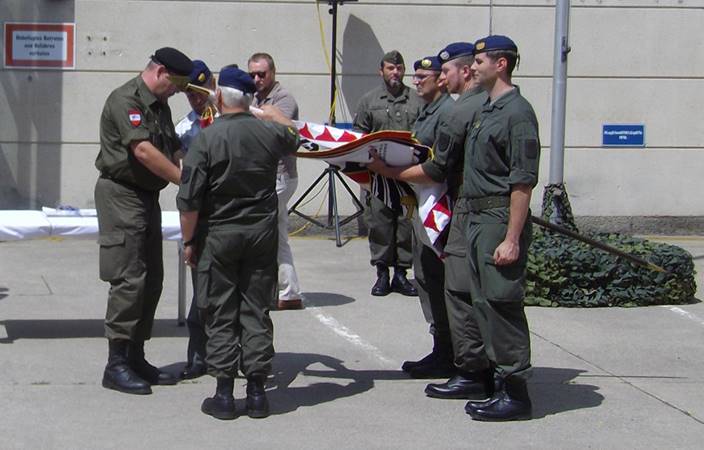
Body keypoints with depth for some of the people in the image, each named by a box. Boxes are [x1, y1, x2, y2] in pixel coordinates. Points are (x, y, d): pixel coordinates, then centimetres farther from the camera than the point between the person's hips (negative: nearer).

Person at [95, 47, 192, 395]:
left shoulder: (159, 106, 16)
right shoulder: (125, 100, -14)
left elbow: (174, 149, 20)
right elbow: (143, 150, -24)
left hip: (148, 196, 10)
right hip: (122, 194, -10)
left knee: (152, 280, 9)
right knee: (129, 279, -12)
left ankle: (135, 357, 16)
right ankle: (116, 365, -7)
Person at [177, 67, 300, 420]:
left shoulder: (206, 139, -13)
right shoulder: (269, 133, -1)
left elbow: (189, 199, -13)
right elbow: (294, 139, 25)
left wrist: (189, 241, -2)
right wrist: (275, 115, 44)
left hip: (219, 235, -3)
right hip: (262, 233, 3)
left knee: (222, 315, 5)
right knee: (256, 311, 9)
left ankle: (224, 394, 7)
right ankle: (256, 391, 12)